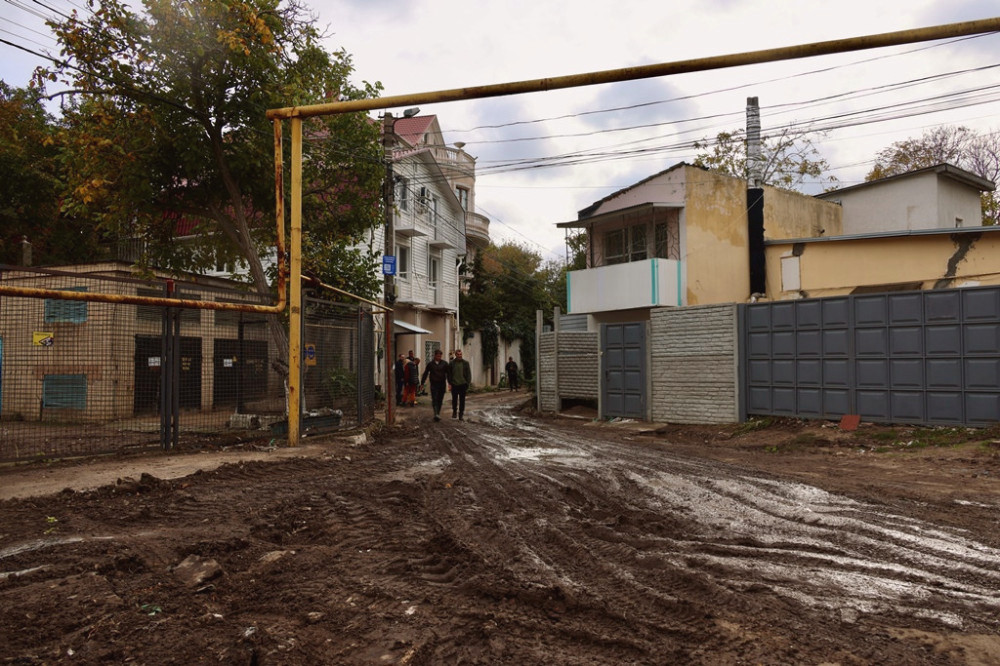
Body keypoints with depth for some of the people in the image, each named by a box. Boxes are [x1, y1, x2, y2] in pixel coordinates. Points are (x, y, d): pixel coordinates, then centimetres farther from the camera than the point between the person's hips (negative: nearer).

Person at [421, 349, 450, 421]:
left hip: (442, 384, 1)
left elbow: (448, 373, 1)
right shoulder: (430, 364, 3)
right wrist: (422, 383, 8)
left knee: (440, 400, 7)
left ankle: (438, 414, 19)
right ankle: (436, 414, -21)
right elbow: (425, 374, 9)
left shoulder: (444, 363, 3)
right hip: (433, 384, -1)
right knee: (434, 399, -12)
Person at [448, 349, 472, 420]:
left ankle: (461, 415, 6)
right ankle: (454, 412, 30)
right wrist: (450, 382, -1)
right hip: (454, 385, 0)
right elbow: (449, 374, 7)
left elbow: (469, 374, 4)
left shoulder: (466, 363, 3)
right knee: (454, 399, 9)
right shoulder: (451, 364, 3)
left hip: (463, 384, 0)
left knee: (462, 400, 1)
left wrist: (468, 383, -4)